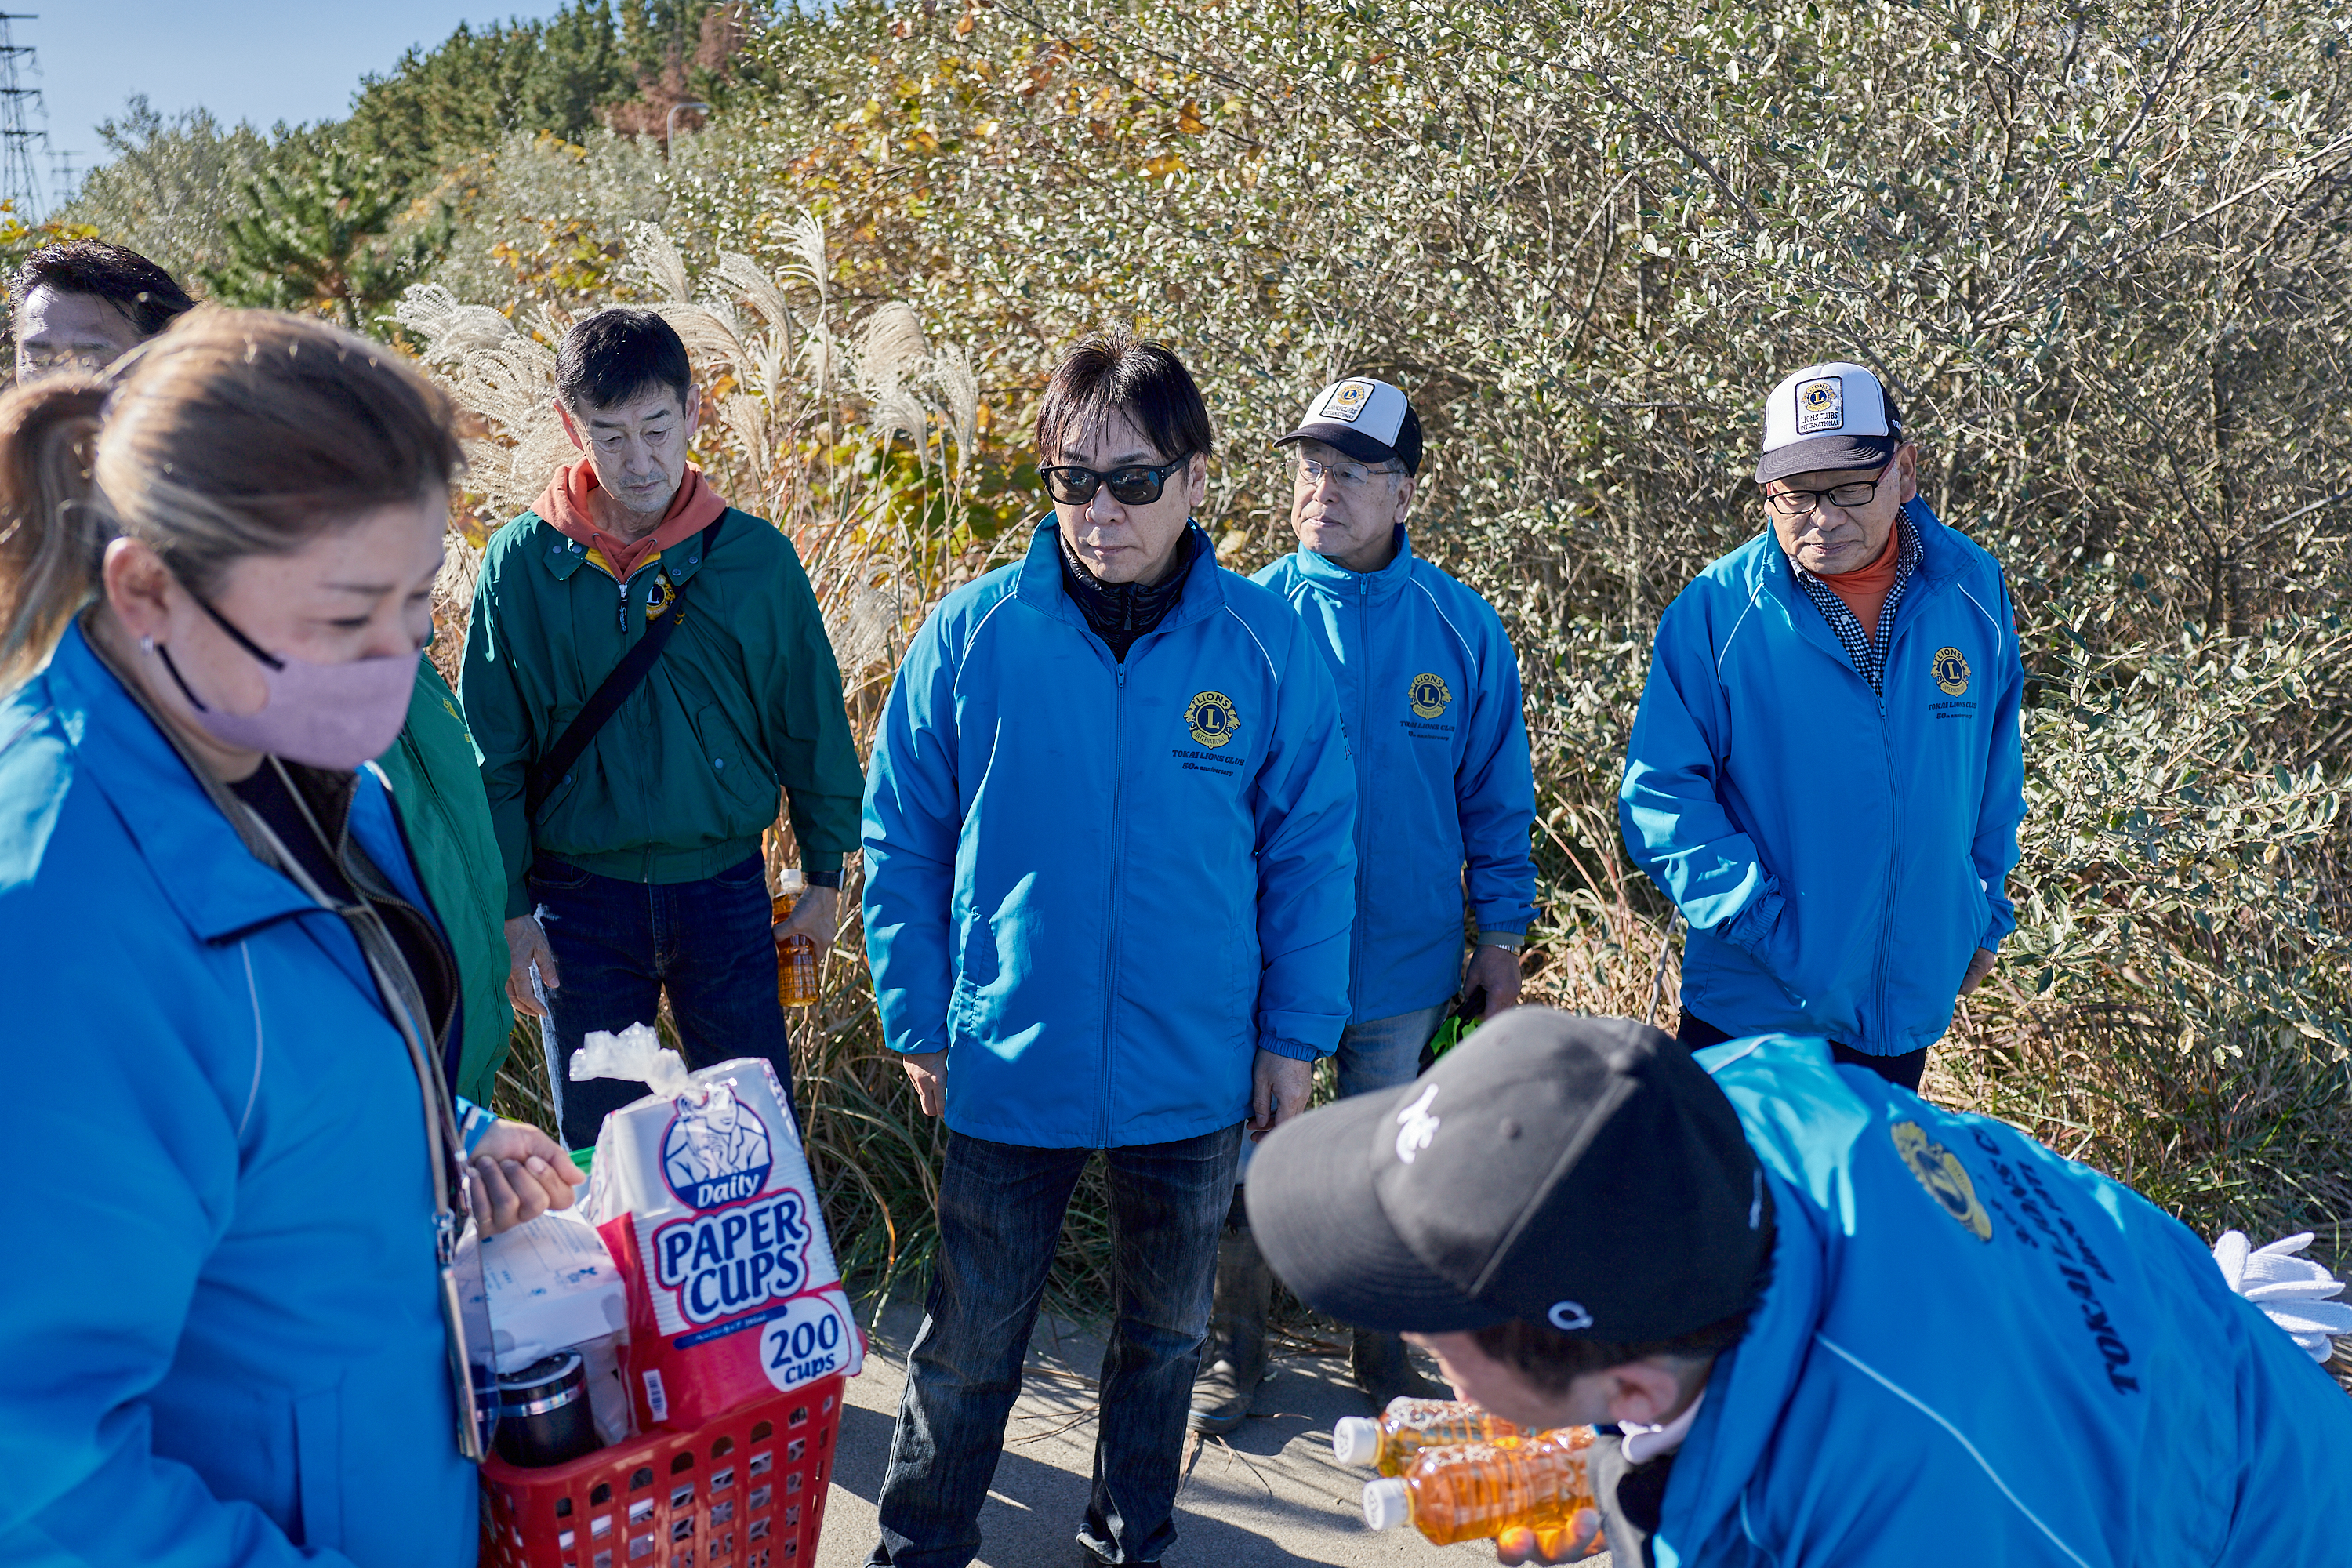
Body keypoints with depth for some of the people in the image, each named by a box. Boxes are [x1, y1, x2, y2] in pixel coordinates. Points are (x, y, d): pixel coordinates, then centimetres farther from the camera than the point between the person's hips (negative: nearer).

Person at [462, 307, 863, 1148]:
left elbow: (809, 721, 3)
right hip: (579, 903, 0)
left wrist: (825, 874, 6)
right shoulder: (520, 564, -5)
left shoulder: (756, 556, -5)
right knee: (596, 1151, 13)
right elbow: (493, 755, 1)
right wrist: (510, 905, -1)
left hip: (725, 888, 0)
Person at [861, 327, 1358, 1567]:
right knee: (968, 1346, 15)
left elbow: (1311, 849, -1)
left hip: (1197, 1079, 1)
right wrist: (918, 1022, -2)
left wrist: (1295, 1036, 0)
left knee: (1165, 1334, 20)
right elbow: (902, 843, -2)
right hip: (1007, 1069, -1)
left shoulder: (1266, 644, -8)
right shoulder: (974, 631, -9)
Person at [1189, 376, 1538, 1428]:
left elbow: (1496, 797, 3)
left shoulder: (1464, 628, -4)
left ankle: (1380, 1350, 37)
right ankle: (1234, 1350, 32)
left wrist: (1501, 938, 2)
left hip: (1405, 956, 1)